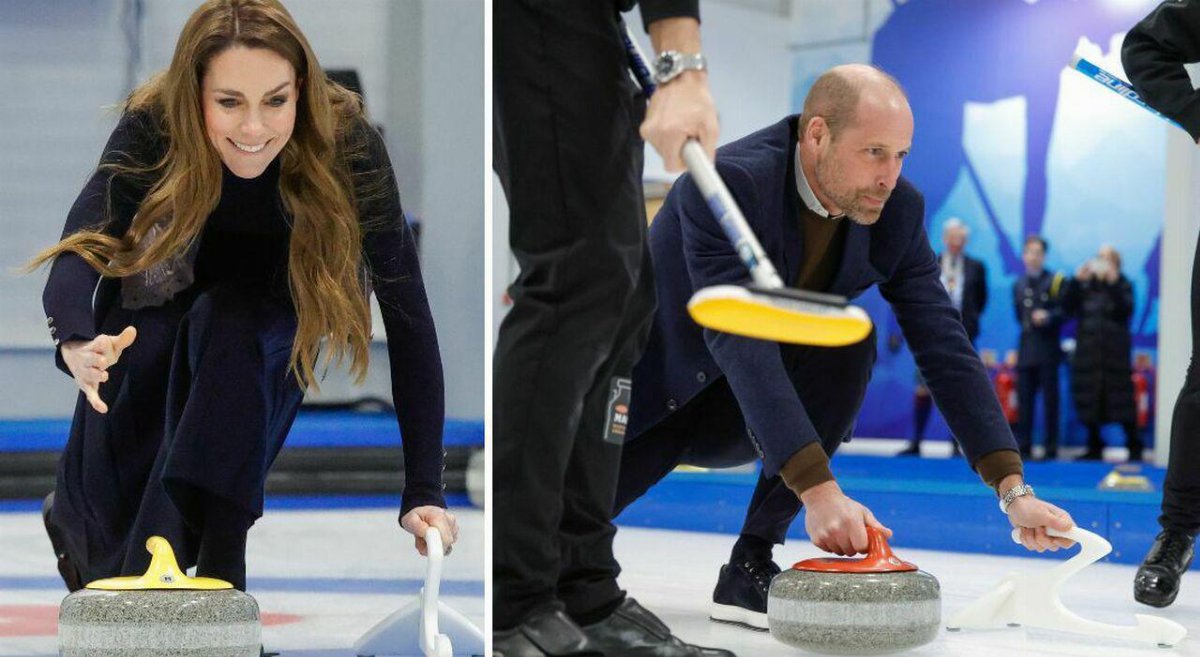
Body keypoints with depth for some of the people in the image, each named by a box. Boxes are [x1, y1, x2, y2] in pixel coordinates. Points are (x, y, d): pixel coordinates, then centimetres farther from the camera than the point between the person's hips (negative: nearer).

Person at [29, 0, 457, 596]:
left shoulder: (347, 145, -34)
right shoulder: (153, 127, -32)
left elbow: (406, 309, -33)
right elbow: (83, 245, -42)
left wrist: (423, 494, -40)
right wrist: (76, 341, -67)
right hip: (173, 288, 1)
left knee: (232, 332, -34)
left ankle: (213, 574, -26)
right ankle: (74, 519, 26)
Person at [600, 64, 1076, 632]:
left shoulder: (897, 212, -12)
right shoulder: (729, 184, -31)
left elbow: (945, 348, -13)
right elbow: (740, 343, -40)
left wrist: (1013, 488, -25)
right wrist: (819, 490, -49)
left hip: (738, 415, 4)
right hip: (651, 399, -4)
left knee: (847, 343, -25)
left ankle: (751, 564, -17)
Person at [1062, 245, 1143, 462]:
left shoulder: (1123, 285, 4)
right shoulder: (1085, 285, 9)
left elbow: (1126, 310, -13)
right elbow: (1067, 308, -1)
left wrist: (1113, 283, -21)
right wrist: (1076, 281, -12)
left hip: (1115, 353, -3)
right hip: (1088, 352, 3)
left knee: (1121, 401, -7)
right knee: (1088, 401, 4)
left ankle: (1134, 448, 0)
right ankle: (1094, 448, 13)